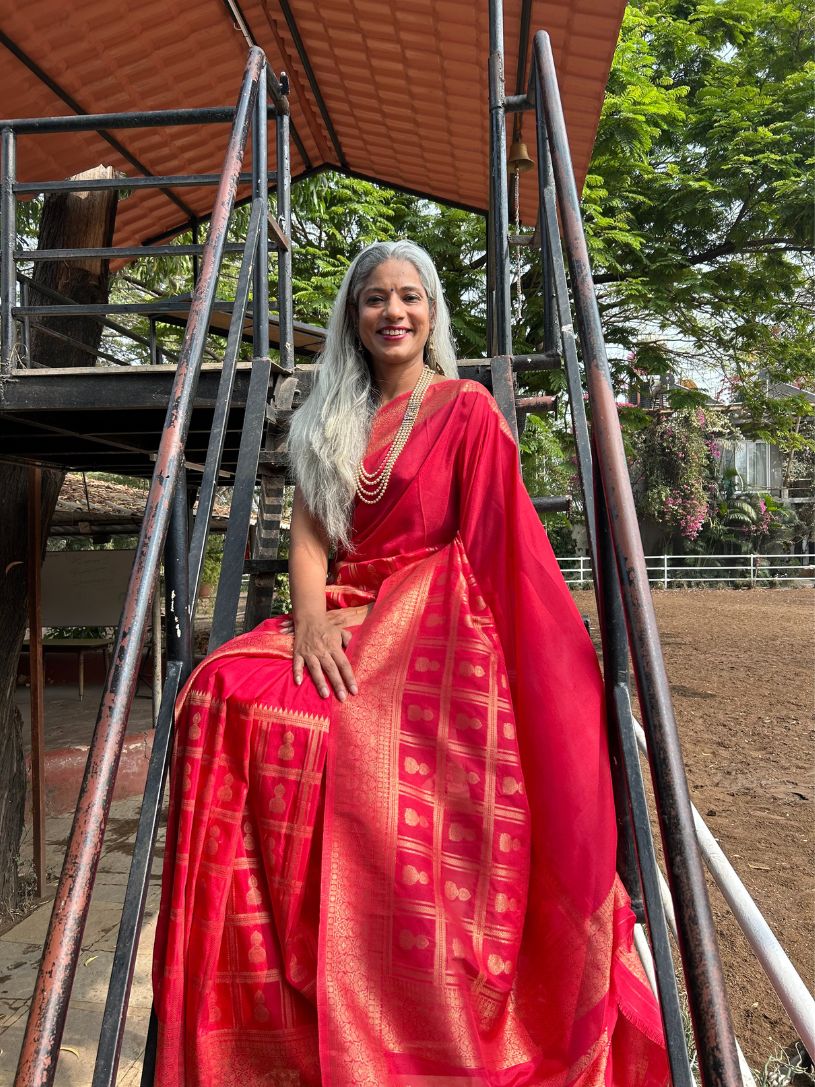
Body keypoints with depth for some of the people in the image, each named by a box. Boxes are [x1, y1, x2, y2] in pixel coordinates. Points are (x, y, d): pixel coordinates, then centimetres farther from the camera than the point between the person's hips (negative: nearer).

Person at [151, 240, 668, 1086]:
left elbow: (496, 548, 1)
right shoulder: (329, 418, 21)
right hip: (343, 618, 5)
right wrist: (311, 619, -9)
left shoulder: (467, 409, 7)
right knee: (223, 692, -24)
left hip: (432, 627, -4)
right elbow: (308, 533, 10)